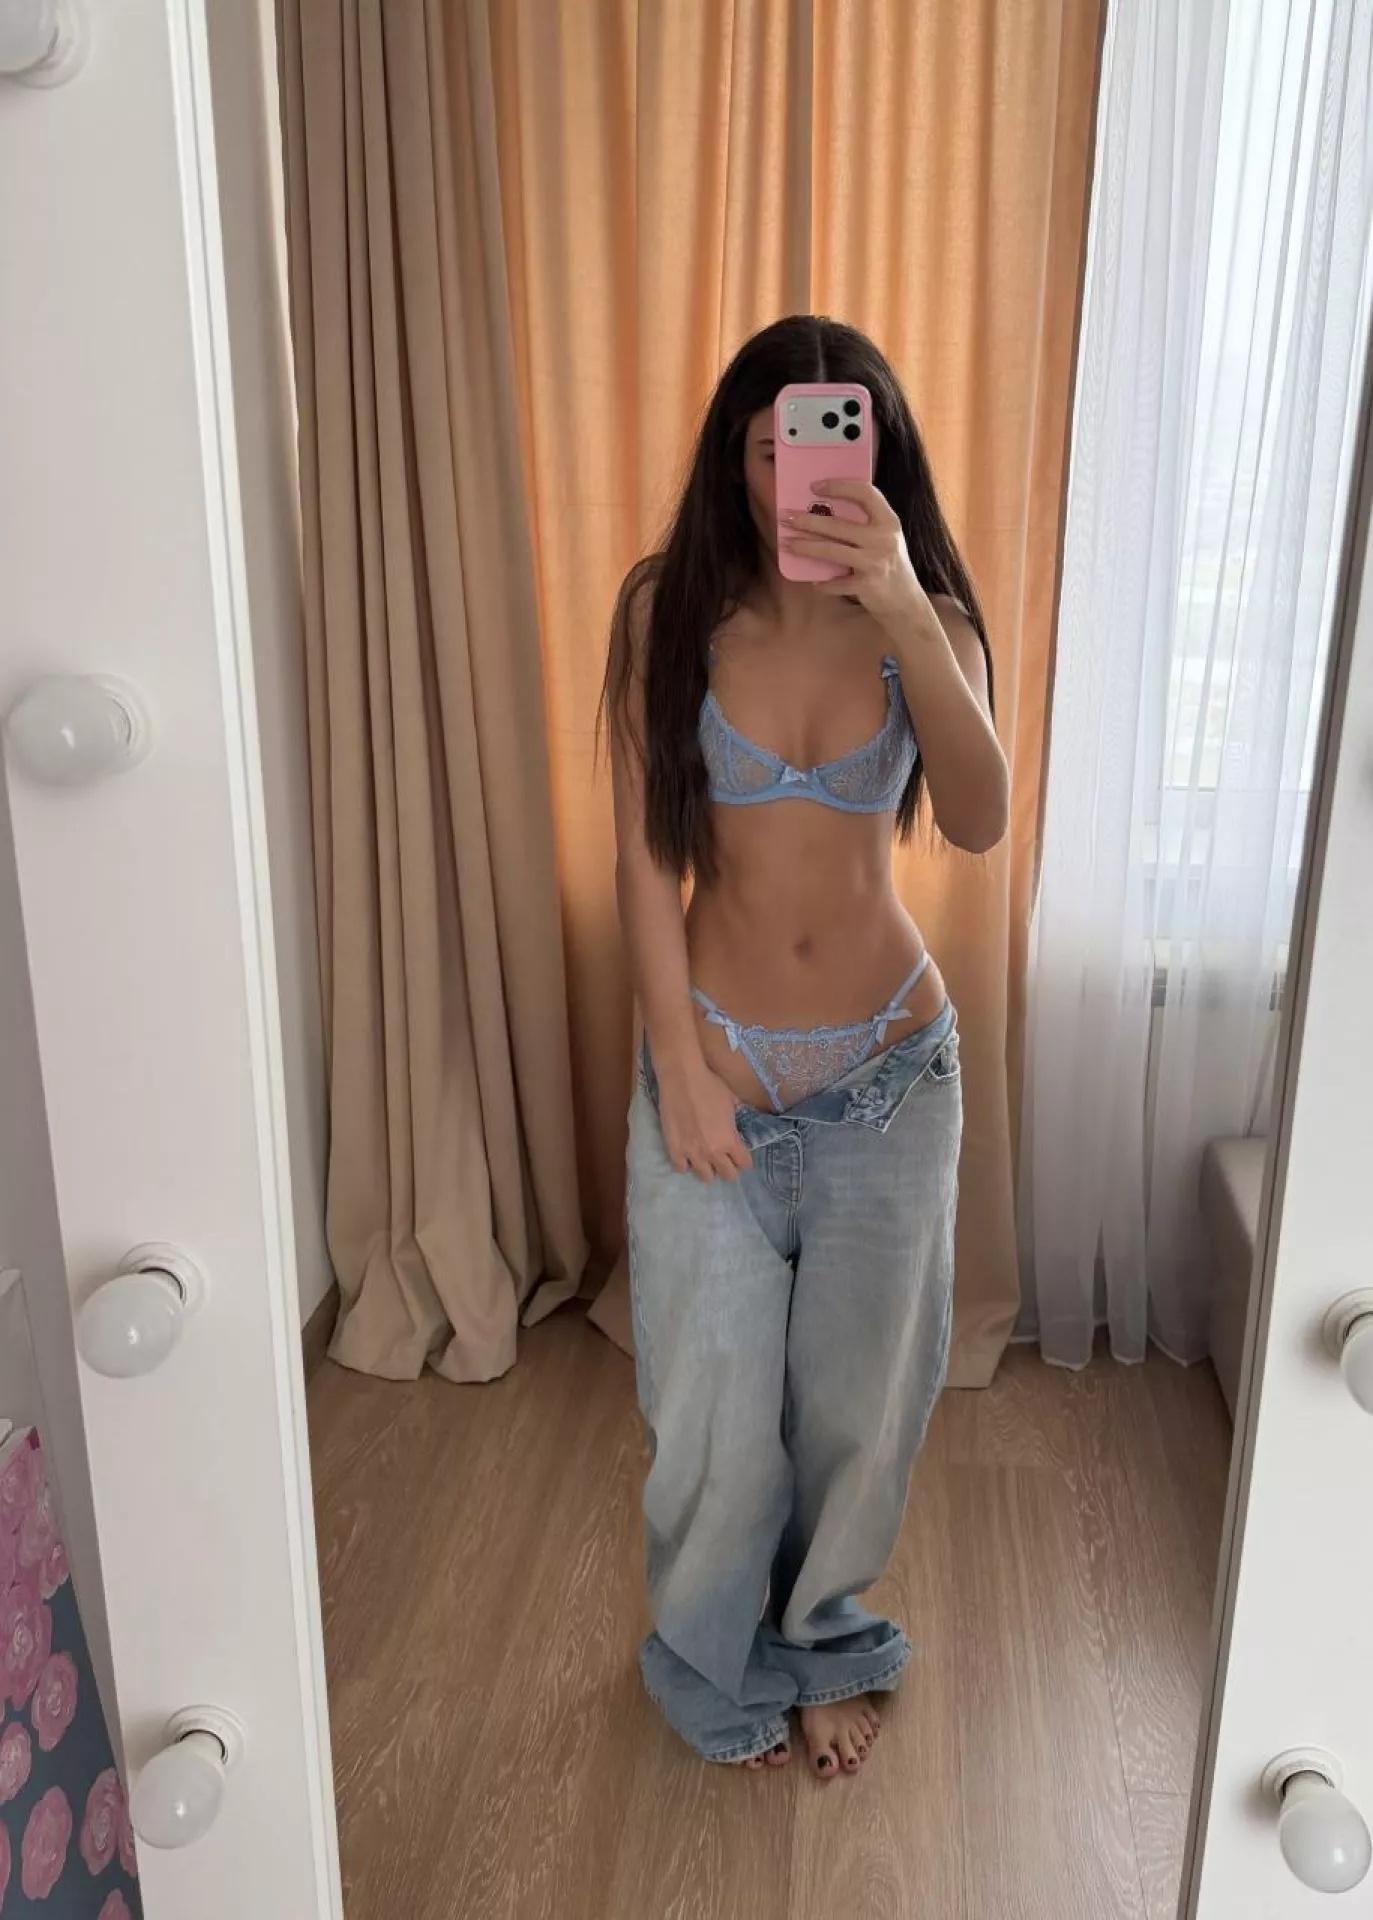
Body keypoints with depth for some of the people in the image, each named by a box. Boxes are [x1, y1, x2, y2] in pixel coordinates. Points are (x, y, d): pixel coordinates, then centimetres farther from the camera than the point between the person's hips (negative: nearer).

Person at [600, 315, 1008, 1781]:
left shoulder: (925, 617, -5)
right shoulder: (670, 610, -8)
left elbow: (979, 823, -22)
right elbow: (644, 853, -8)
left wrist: (905, 612, -34)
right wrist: (680, 1063, -12)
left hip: (889, 1065, 1)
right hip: (718, 1056, -1)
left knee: (860, 1388, 16)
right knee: (711, 1398, 12)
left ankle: (822, 1644, 45)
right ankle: (717, 1664, 42)